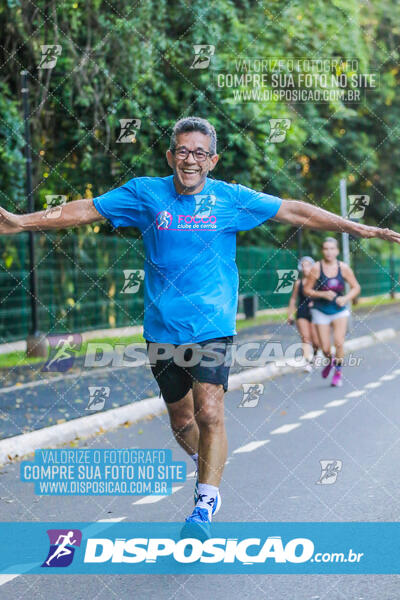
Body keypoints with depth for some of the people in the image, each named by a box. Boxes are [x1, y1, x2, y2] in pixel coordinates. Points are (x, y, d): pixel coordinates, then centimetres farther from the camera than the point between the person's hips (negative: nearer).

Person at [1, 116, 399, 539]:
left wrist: (360, 229, 3)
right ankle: (206, 463, 43)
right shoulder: (145, 194, 1)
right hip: (162, 329, 2)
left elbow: (294, 211, 5)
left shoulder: (231, 198, 0)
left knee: (209, 413, -17)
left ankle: (206, 503, -6)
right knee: (180, 419, 12)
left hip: (213, 328, -2)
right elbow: (86, 210, 4)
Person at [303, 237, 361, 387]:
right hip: (321, 311, 0)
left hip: (339, 310, 0)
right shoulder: (316, 269, -11)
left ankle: (338, 371, 7)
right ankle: (330, 361, 36)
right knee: (325, 348, -1)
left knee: (339, 342, -16)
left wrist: (345, 298, -15)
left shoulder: (343, 268, -6)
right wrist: (323, 294, -20)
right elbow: (307, 290, -5)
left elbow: (356, 287, 3)